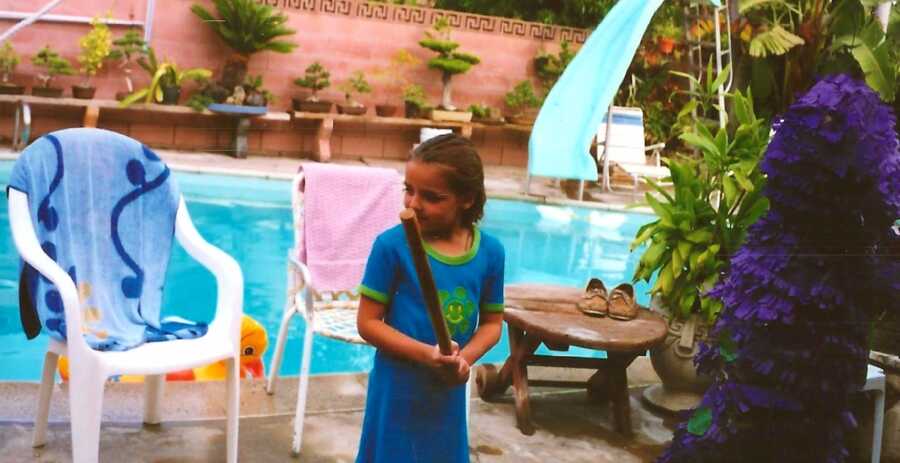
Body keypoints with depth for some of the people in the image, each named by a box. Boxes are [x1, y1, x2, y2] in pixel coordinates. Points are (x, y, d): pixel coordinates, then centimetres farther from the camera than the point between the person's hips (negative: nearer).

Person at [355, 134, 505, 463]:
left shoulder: (490, 251, -4)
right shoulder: (392, 245, -14)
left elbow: (492, 321, 6)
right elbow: (368, 323, -11)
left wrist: (465, 358, -14)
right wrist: (426, 354, -22)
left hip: (449, 391, 3)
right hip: (398, 388, -3)